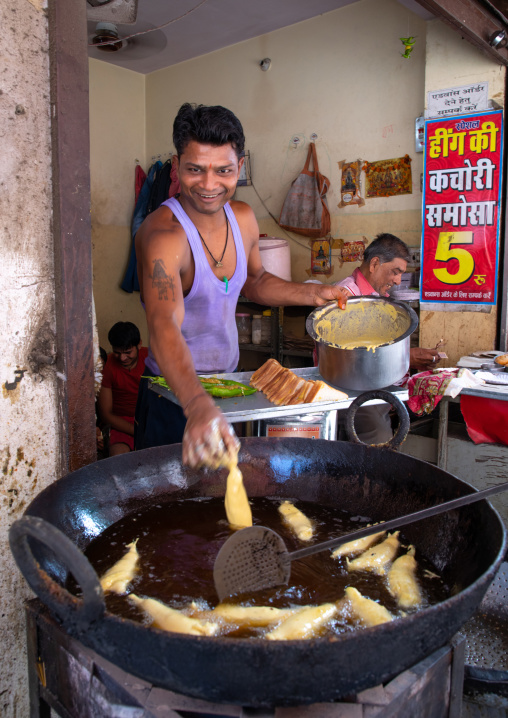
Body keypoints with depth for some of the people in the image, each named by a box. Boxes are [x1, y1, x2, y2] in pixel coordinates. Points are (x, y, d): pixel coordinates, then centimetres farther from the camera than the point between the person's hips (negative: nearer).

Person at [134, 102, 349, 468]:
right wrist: (198, 405, -59)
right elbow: (164, 325, -43)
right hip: (174, 396, -6)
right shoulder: (163, 234, -27)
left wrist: (312, 293, 1)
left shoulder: (243, 219, -2)